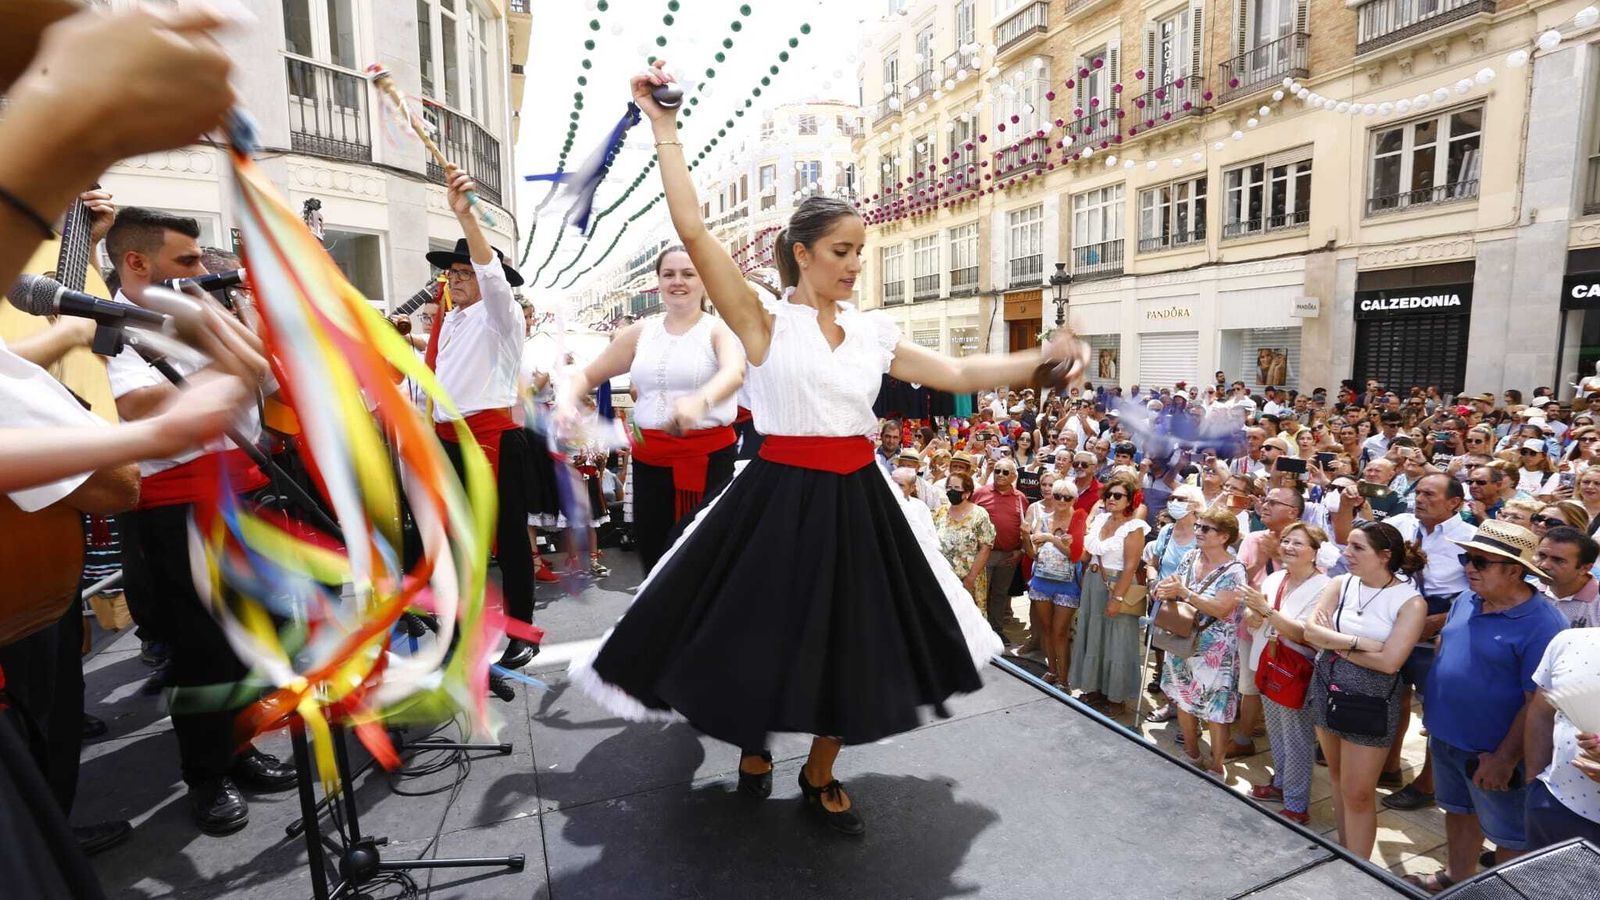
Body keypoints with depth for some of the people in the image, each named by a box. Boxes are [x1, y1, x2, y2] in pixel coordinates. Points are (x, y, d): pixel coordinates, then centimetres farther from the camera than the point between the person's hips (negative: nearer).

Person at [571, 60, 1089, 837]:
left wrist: (1041, 360, -3)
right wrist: (665, 130, -11)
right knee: (762, 636, 7)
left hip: (856, 500, 5)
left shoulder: (872, 331, 8)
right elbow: (693, 232, -14)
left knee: (853, 642, 13)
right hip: (780, 498, -4)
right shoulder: (765, 319, -6)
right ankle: (752, 745, 42)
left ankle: (820, 776, 37)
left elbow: (957, 374, 7)